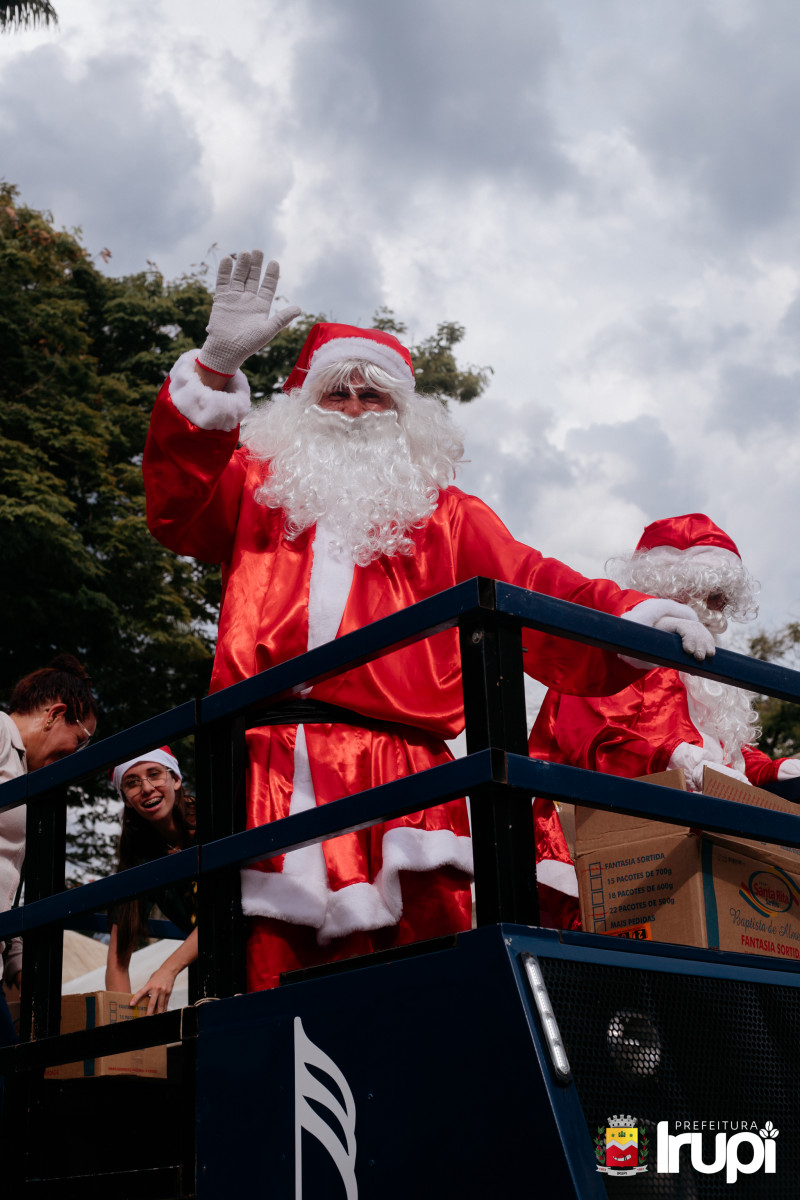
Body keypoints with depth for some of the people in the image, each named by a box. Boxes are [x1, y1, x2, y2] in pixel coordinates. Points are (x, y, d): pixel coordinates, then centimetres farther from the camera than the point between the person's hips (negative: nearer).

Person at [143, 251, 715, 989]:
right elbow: (177, 506, 6)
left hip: (401, 780, 0)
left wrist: (628, 616, -10)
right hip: (272, 780, 0)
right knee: (273, 967, -10)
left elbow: (529, 586, 9)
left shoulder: (444, 514, 23)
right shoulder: (257, 490, 24)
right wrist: (217, 367, -6)